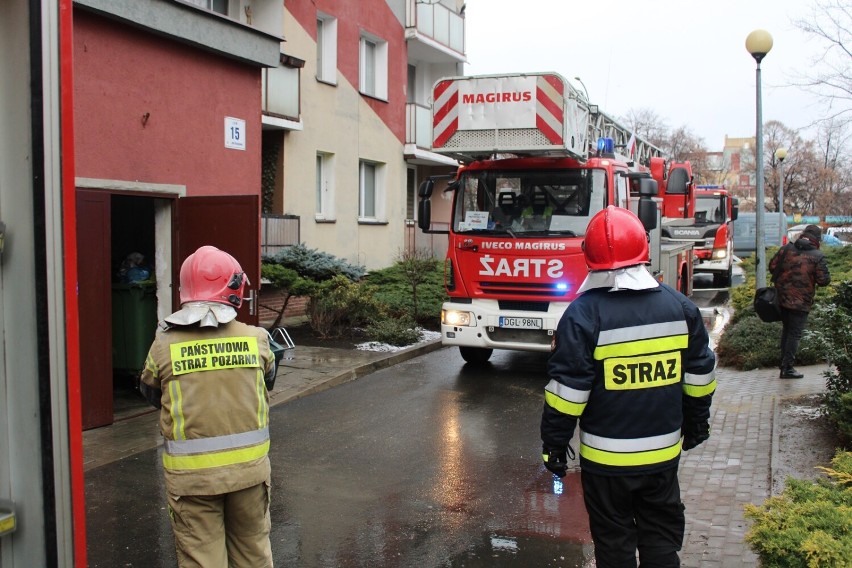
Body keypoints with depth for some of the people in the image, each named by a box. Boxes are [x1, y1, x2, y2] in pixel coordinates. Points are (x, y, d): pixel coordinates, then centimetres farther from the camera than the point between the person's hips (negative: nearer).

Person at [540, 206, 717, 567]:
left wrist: (553, 443, -5)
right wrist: (696, 423, 22)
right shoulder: (680, 307, -1)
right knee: (662, 537, 18)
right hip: (664, 453, 4)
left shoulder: (584, 314, -16)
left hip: (606, 458, -4)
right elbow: (701, 375, 8)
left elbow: (567, 389, -16)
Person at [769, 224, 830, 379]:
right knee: (795, 334, 1)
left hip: (782, 298, 5)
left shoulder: (787, 248, 1)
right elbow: (824, 280, -13)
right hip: (801, 302, -5)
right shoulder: (818, 256, -10)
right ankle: (787, 368, 1)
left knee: (786, 329, 20)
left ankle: (784, 362, 26)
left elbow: (772, 266, 2)